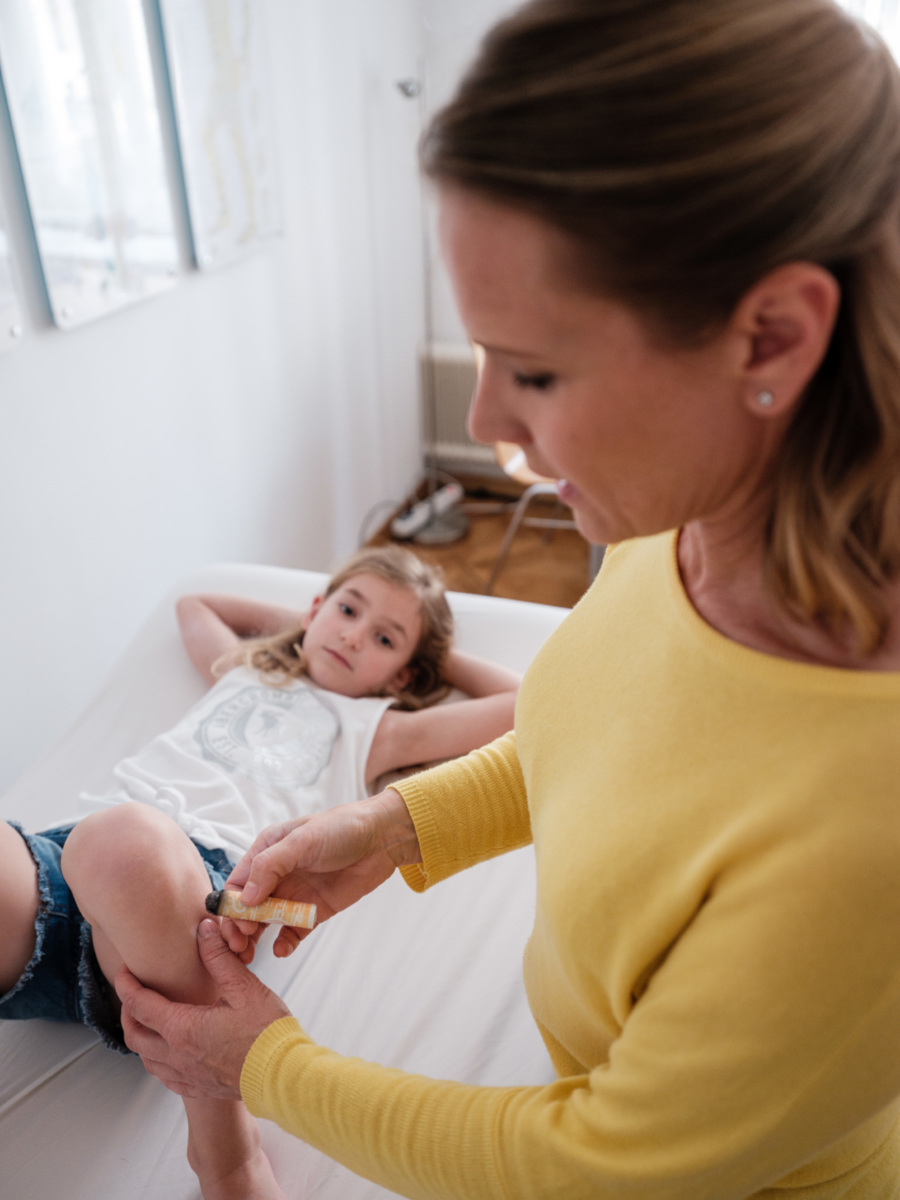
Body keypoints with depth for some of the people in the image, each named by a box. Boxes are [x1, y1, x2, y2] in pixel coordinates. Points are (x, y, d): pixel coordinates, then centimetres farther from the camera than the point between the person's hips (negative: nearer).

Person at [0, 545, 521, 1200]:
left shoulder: (375, 728, 26)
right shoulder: (244, 671, 37)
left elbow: (525, 700, 24)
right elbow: (193, 604, 59)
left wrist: (436, 654, 36)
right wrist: (295, 623, 48)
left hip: (206, 866, -3)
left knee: (125, 837, -39)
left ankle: (226, 1147, -21)